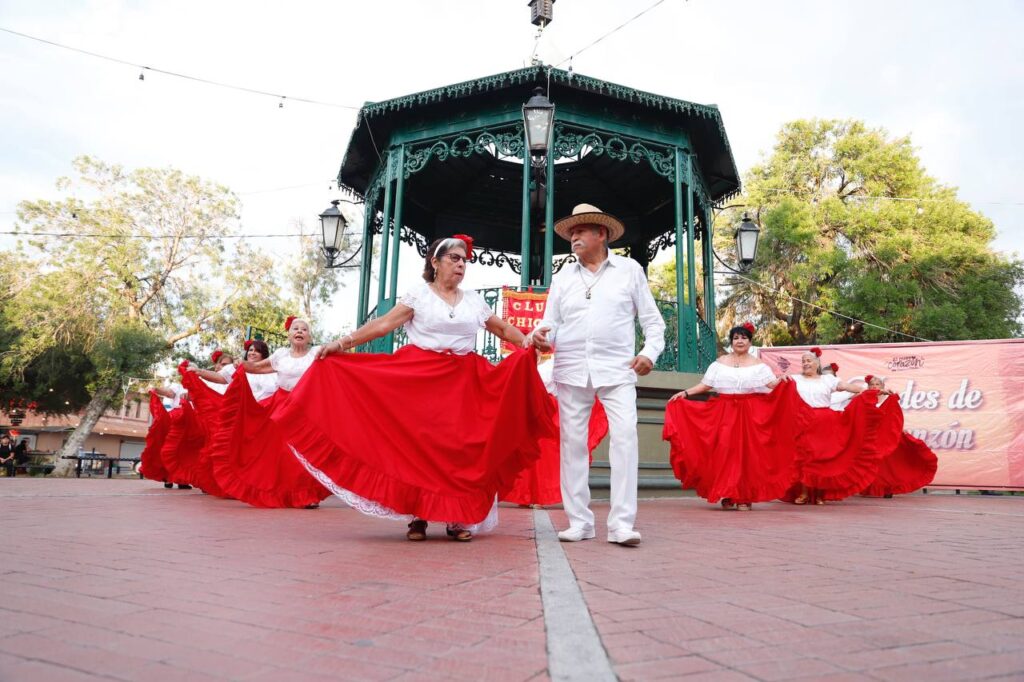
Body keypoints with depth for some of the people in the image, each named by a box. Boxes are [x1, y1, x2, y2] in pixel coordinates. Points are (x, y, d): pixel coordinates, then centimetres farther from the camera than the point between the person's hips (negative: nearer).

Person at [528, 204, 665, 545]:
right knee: (572, 441, 1)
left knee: (625, 436, -14)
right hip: (572, 369, 3)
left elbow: (652, 319, 9)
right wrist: (541, 335, -11)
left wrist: (650, 351, -7)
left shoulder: (629, 270, 10)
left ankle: (621, 523, -9)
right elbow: (550, 323, 11)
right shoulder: (563, 277, 15)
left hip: (617, 368, -2)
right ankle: (579, 521, 11)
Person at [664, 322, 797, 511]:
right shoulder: (720, 362, 10)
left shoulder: (757, 365, 8)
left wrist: (782, 381, -23)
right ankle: (727, 496, 4)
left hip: (750, 414, -1)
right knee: (725, 452, -5)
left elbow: (772, 385, -3)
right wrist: (685, 393, -4)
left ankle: (745, 497, 5)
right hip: (725, 412, 1)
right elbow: (704, 385, 6)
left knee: (747, 453, -3)